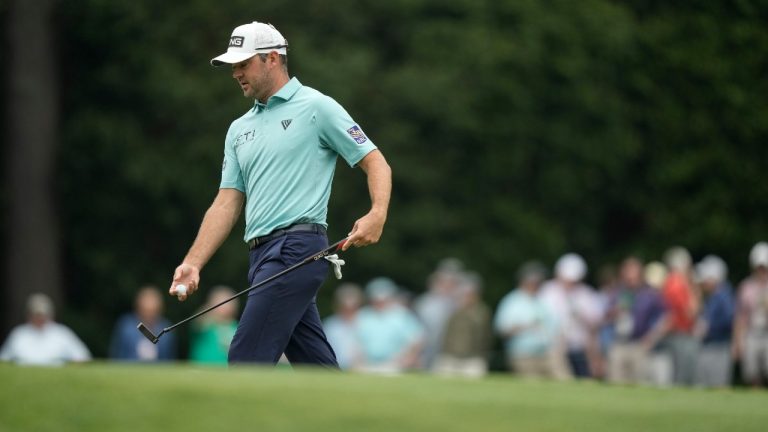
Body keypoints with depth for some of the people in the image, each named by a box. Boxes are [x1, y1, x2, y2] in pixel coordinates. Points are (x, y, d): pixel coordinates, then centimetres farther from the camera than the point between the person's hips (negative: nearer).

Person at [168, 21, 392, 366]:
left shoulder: (316, 107, 0)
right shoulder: (240, 129, 20)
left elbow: (375, 163, -2)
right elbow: (227, 204, 16)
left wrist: (377, 215, -20)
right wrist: (193, 264, 4)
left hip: (296, 247, -8)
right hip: (262, 254, 8)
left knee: (247, 360, -14)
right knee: (319, 369, 6)